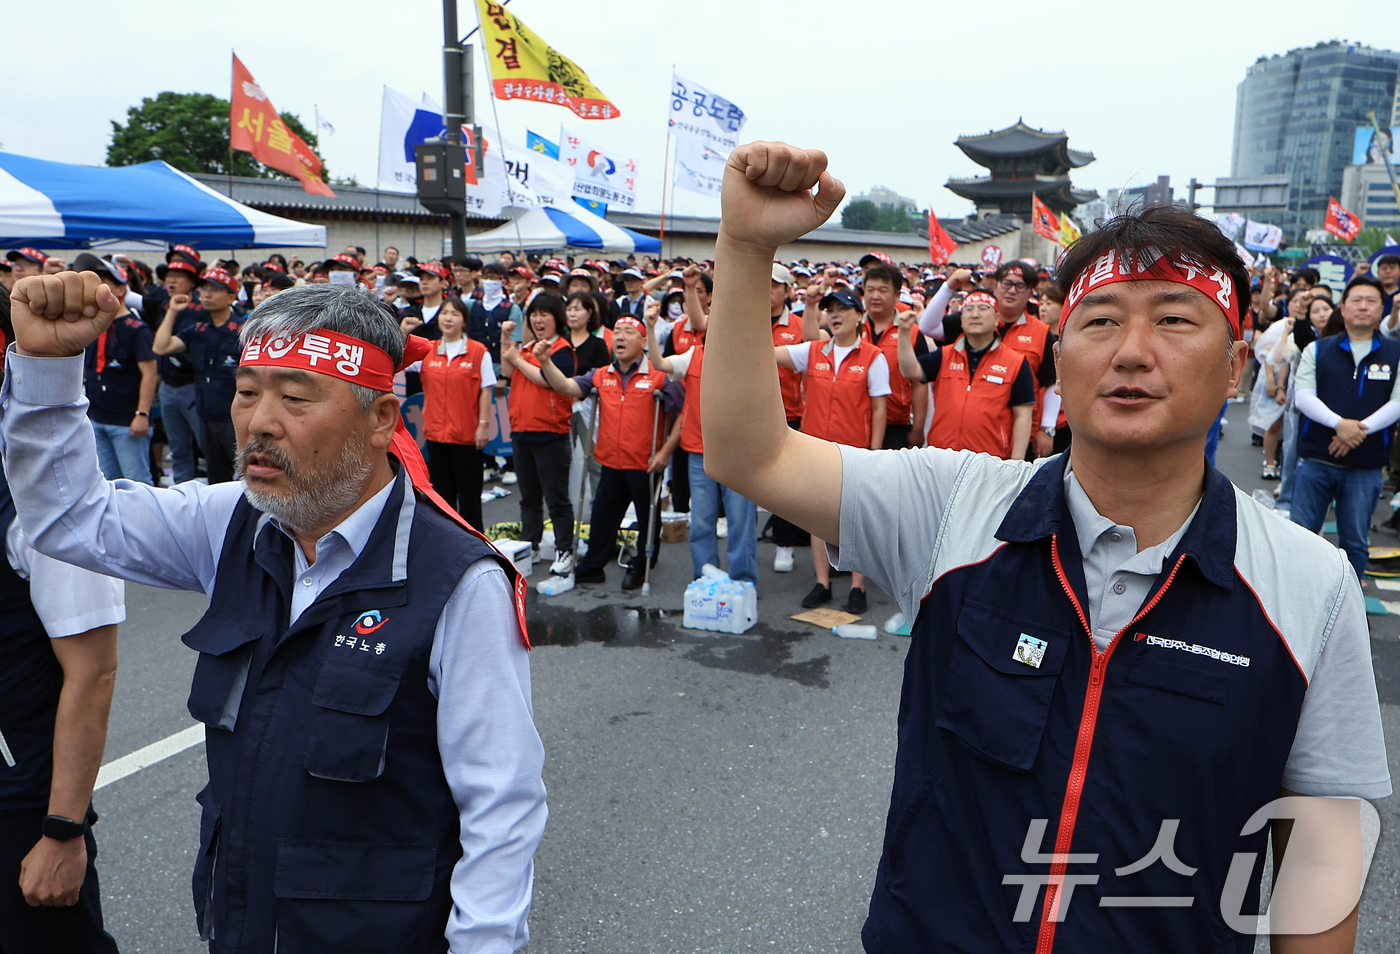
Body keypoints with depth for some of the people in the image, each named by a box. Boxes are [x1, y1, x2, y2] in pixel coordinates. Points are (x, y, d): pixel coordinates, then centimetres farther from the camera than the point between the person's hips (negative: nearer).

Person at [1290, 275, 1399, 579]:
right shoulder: (1317, 350, 6)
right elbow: (1304, 397, -4)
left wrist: (1361, 429, -18)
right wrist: (1339, 423, -19)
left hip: (1366, 467, 0)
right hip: (1315, 461, 0)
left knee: (1355, 541, 8)